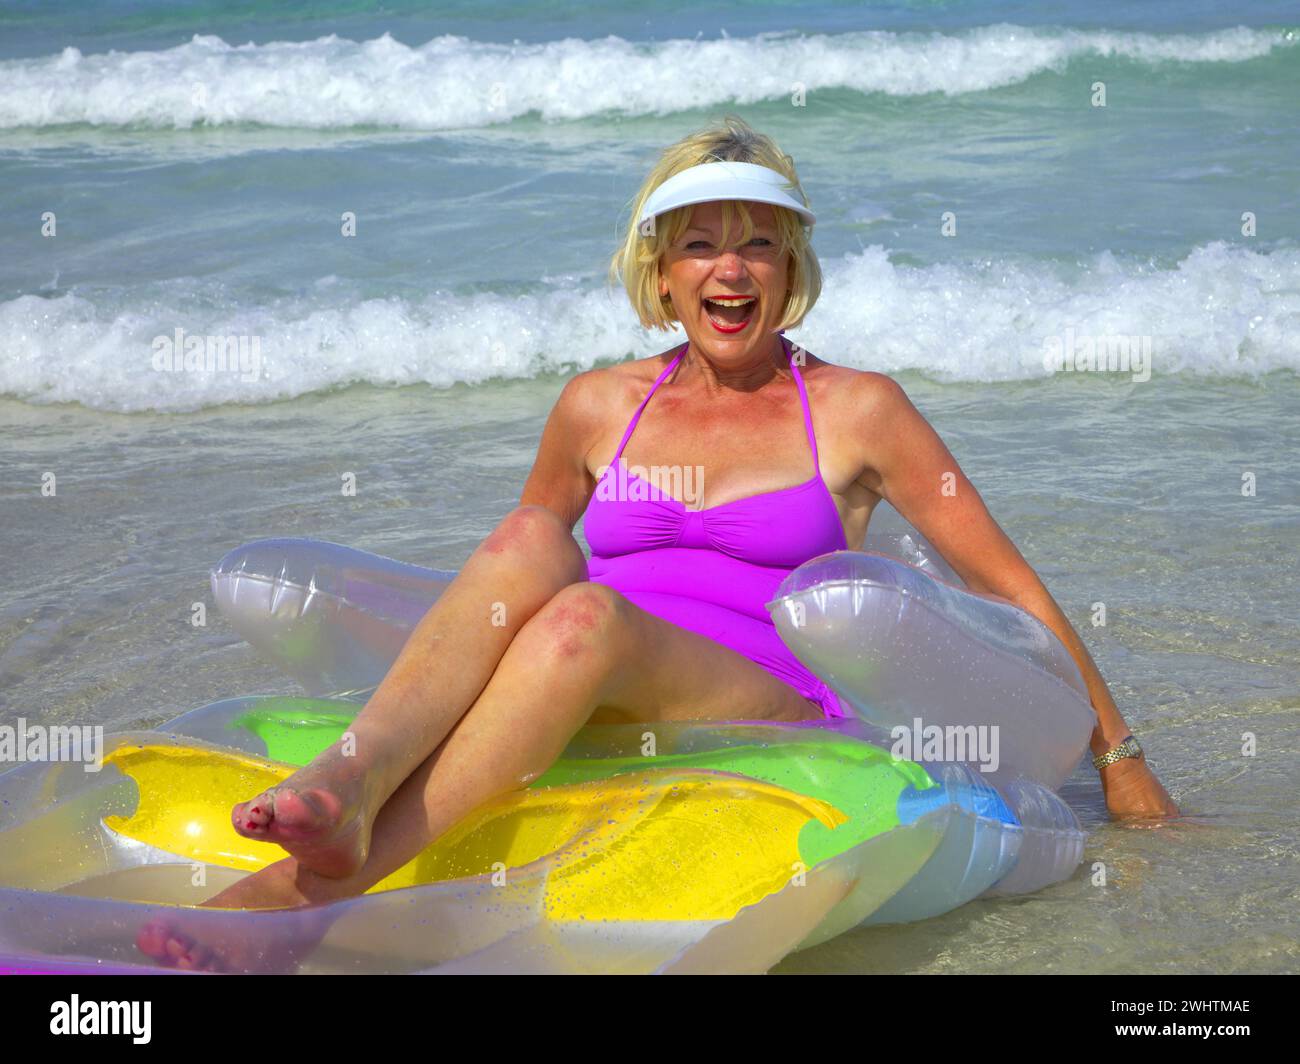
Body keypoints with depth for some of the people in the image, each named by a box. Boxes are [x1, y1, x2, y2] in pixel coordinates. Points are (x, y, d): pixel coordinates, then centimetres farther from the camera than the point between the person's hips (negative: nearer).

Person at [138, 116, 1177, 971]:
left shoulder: (855, 411, 8)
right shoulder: (600, 407, 16)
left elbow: (1010, 586, 10)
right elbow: (512, 577, 31)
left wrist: (1122, 763, 11)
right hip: (590, 723, 3)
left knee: (586, 617, -35)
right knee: (528, 544, -29)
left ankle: (311, 887, -48)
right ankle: (345, 789, -52)